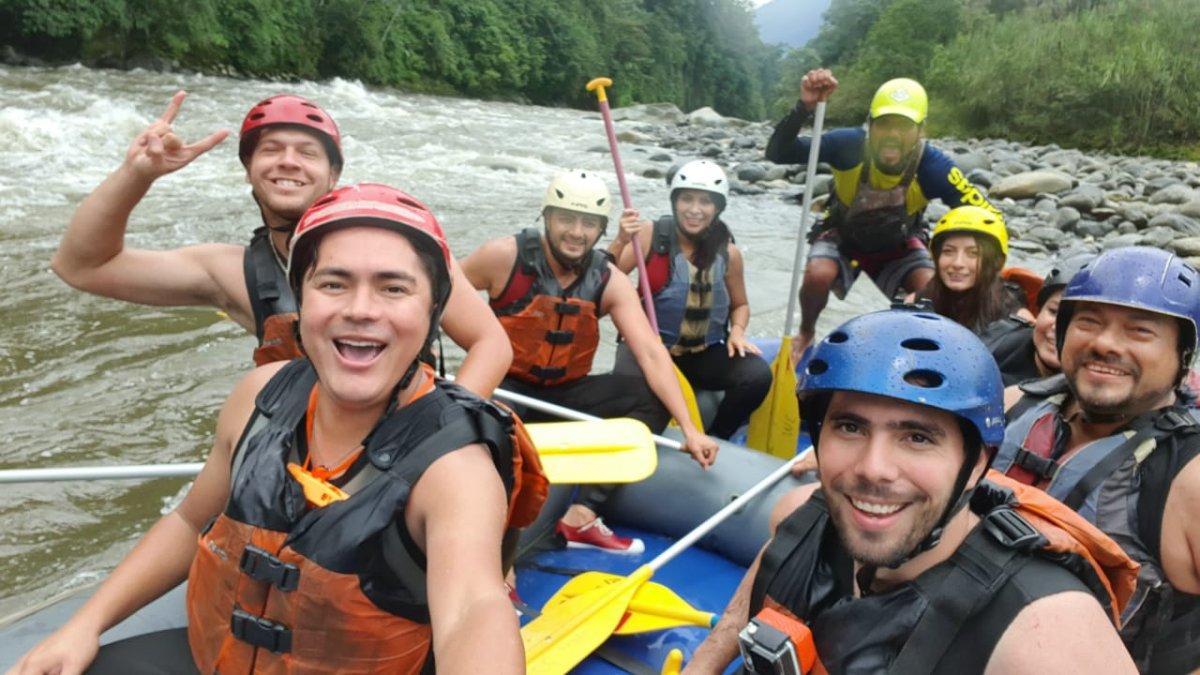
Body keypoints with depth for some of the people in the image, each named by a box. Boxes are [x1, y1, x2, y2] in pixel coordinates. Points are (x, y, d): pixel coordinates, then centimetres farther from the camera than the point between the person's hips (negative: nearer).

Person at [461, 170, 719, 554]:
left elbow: (651, 354, -15)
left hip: (566, 395, 4)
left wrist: (689, 429, -23)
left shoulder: (610, 282, -8)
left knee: (652, 398, -16)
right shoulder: (504, 257, -14)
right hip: (505, 388, -3)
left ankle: (581, 517, -20)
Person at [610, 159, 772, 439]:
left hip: (705, 354, 3)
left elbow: (740, 304, 16)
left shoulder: (728, 253, 0)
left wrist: (737, 331, -4)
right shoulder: (651, 235, -7)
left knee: (758, 375, -23)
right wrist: (621, 241, -29)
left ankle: (713, 440, 2)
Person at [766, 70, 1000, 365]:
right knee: (818, 275, -32)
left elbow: (987, 217, -24)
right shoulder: (848, 145, -31)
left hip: (899, 247, 1)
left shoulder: (933, 167, -29)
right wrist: (804, 107, -52)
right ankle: (805, 334, 3)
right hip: (842, 238, -1)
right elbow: (777, 153, -36)